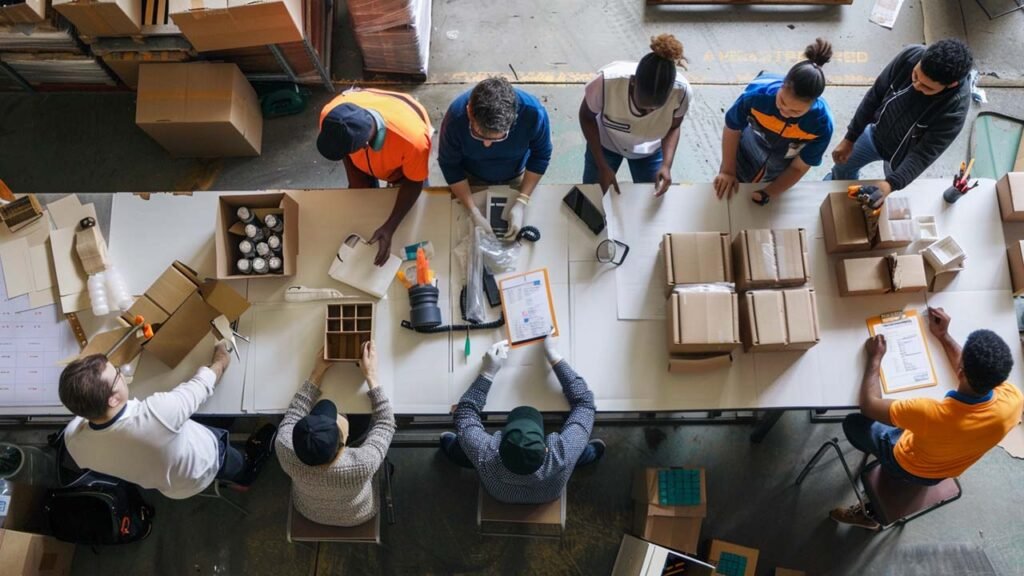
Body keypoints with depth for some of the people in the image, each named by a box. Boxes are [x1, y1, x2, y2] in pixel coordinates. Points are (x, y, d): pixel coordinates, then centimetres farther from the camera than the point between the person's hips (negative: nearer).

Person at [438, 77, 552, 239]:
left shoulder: (533, 113, -39)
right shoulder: (456, 117, -40)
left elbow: (540, 156, -19)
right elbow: (450, 165, -22)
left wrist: (522, 202, -26)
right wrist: (473, 212, -28)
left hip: (516, 178, 1)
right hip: (472, 179, 0)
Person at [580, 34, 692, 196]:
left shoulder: (681, 91, -35)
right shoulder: (607, 81, -41)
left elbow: (673, 128, -12)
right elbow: (587, 117, -19)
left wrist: (667, 164, -28)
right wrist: (602, 166, -22)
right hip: (605, 143, -1)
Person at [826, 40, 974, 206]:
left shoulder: (955, 108, -40)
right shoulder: (910, 55, -31)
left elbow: (924, 154, -33)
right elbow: (875, 95, -16)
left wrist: (892, 184, -48)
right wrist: (850, 138, -9)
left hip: (903, 157, -3)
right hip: (875, 133, 3)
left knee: (891, 199, 23)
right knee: (843, 166, 27)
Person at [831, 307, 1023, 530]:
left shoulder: (931, 414, -48)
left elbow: (869, 405, -30)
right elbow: (978, 374, -7)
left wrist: (875, 358, -20)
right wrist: (943, 336, -5)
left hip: (910, 467, -5)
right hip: (950, 468, 5)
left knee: (853, 423, 16)